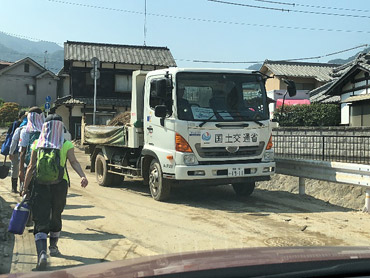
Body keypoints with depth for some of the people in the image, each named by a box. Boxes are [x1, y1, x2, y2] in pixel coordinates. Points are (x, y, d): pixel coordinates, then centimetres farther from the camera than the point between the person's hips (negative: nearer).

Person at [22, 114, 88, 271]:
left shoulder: (37, 144, 5)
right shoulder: (66, 145, 2)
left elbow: (30, 167, 5)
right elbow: (74, 162, -15)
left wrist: (25, 188, 10)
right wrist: (83, 176, -25)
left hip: (40, 184, 0)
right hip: (60, 183, 0)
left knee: (41, 221, -3)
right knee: (56, 216, 20)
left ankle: (42, 253, -22)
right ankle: (53, 247, 36)